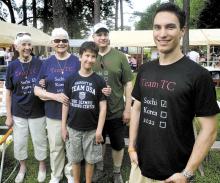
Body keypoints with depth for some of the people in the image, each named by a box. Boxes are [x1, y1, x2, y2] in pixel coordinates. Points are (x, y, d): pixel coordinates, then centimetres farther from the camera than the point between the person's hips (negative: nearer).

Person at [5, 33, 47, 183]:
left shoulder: (40, 64, -7)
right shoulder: (12, 66, -3)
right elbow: (8, 92, 1)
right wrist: (8, 115, 0)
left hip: (38, 112, -1)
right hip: (18, 113, 2)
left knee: (40, 140, 12)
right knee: (19, 142, 14)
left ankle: (42, 166, 35)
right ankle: (22, 167, 38)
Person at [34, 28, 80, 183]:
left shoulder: (76, 61, -3)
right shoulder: (47, 63, 2)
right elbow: (37, 90, 1)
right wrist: (55, 96, -15)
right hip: (53, 113, 2)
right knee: (55, 146, 14)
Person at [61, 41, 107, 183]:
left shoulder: (99, 81, -6)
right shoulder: (71, 79, -1)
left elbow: (103, 107, -6)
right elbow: (66, 104, 4)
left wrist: (99, 130, -10)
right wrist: (63, 126, 2)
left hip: (92, 129, -1)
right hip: (73, 128, 2)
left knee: (90, 159, 12)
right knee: (75, 159, 15)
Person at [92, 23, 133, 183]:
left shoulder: (120, 57, -4)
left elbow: (128, 84, -3)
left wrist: (128, 108, -7)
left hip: (116, 111, -1)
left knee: (118, 144, 13)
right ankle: (99, 169, 42)